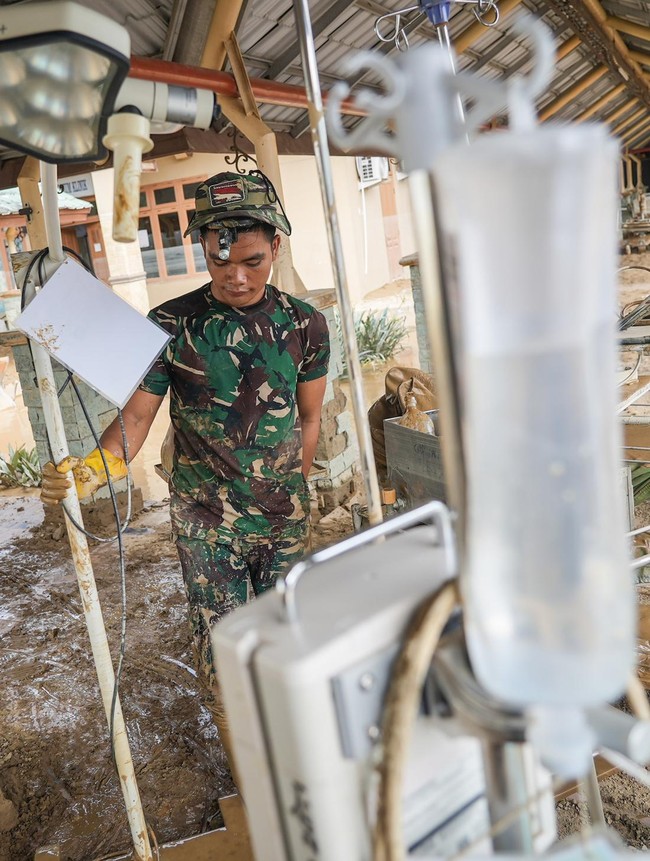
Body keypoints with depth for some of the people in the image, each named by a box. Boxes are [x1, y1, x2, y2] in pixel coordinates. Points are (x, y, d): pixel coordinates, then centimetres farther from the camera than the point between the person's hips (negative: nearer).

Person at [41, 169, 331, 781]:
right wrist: (95, 468, -28)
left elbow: (308, 417, 7)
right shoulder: (171, 326, -12)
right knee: (222, 648, 6)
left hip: (286, 517, 3)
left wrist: (295, 494, 12)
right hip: (207, 522, -2)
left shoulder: (304, 324, -4)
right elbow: (137, 414, -10)